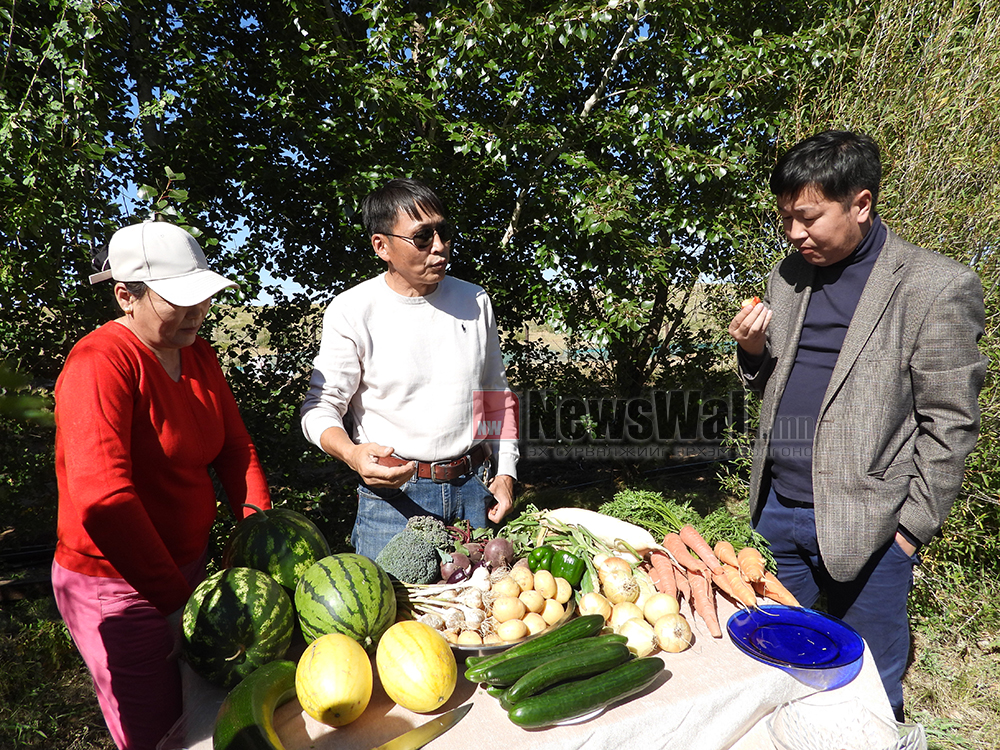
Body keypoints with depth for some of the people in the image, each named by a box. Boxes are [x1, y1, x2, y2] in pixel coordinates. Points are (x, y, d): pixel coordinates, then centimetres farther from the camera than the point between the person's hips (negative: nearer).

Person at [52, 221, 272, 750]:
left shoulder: (198, 354, 3)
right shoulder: (101, 363, -23)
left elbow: (235, 449, 3)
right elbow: (103, 499, -31)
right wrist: (175, 600, -28)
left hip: (189, 563, 7)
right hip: (118, 587, -7)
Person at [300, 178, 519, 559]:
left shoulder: (475, 301, 4)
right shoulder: (351, 311, -9)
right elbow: (320, 406, -7)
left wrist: (505, 473, 8)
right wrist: (352, 453, -28)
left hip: (473, 486, 4)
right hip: (392, 490, -3)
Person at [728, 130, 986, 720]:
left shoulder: (936, 288, -11)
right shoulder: (789, 276, 7)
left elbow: (949, 425, -9)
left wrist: (912, 527, -9)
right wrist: (753, 351, -5)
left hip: (865, 526, -5)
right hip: (778, 511, 5)